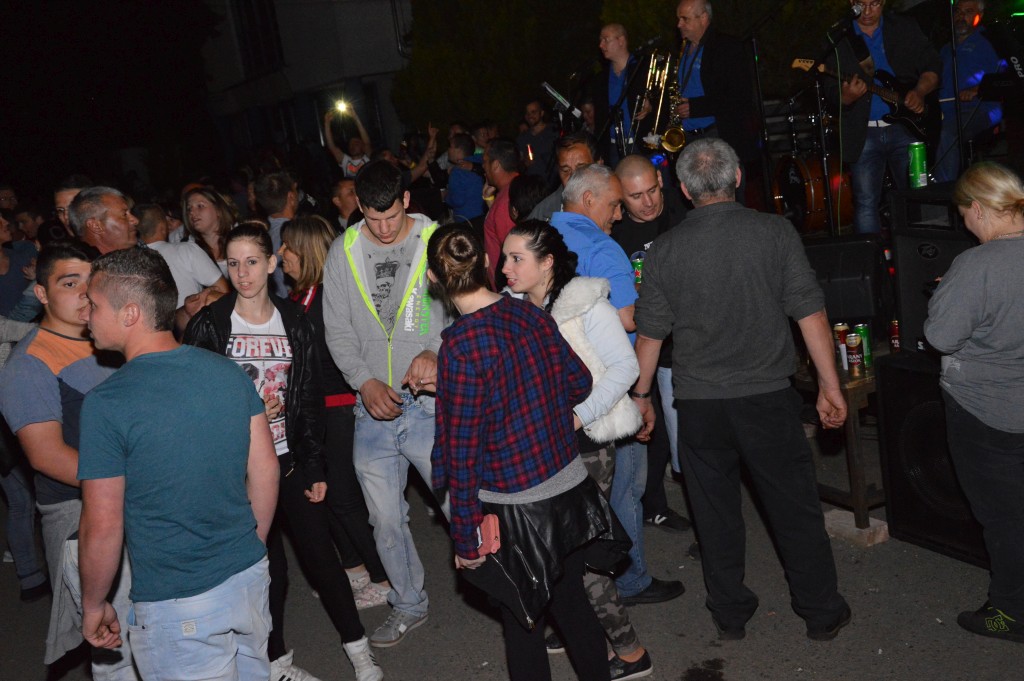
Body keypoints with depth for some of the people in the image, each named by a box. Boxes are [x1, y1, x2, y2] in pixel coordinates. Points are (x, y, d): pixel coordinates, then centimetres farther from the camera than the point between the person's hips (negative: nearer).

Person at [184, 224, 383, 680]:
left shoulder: (294, 322, 2)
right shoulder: (208, 325, -5)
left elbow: (311, 399, 5)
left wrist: (315, 466, 3)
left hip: (291, 462, 2)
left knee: (321, 556, 6)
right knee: (268, 567, 8)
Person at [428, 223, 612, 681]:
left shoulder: (462, 346, -21)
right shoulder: (530, 313, -4)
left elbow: (463, 450, -17)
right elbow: (579, 381, 9)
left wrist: (464, 537, -9)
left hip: (516, 509, -6)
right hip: (570, 487, 6)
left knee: (523, 625, 14)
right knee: (572, 604, 23)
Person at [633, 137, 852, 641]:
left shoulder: (665, 249, -3)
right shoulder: (774, 232, -6)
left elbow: (650, 334, 2)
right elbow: (810, 314, -7)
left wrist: (641, 395, 14)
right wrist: (830, 385, 0)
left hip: (698, 402, 1)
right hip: (768, 395, -1)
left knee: (716, 514, 14)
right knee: (796, 508, 13)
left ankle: (730, 616, 27)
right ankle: (822, 614, 26)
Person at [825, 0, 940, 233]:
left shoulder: (905, 28, 9)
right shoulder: (838, 38, 4)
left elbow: (932, 65, 10)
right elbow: (831, 90, -1)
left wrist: (919, 92, -8)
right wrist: (846, 96, -23)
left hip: (905, 126, 2)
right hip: (864, 133, -1)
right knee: (866, 204, -3)